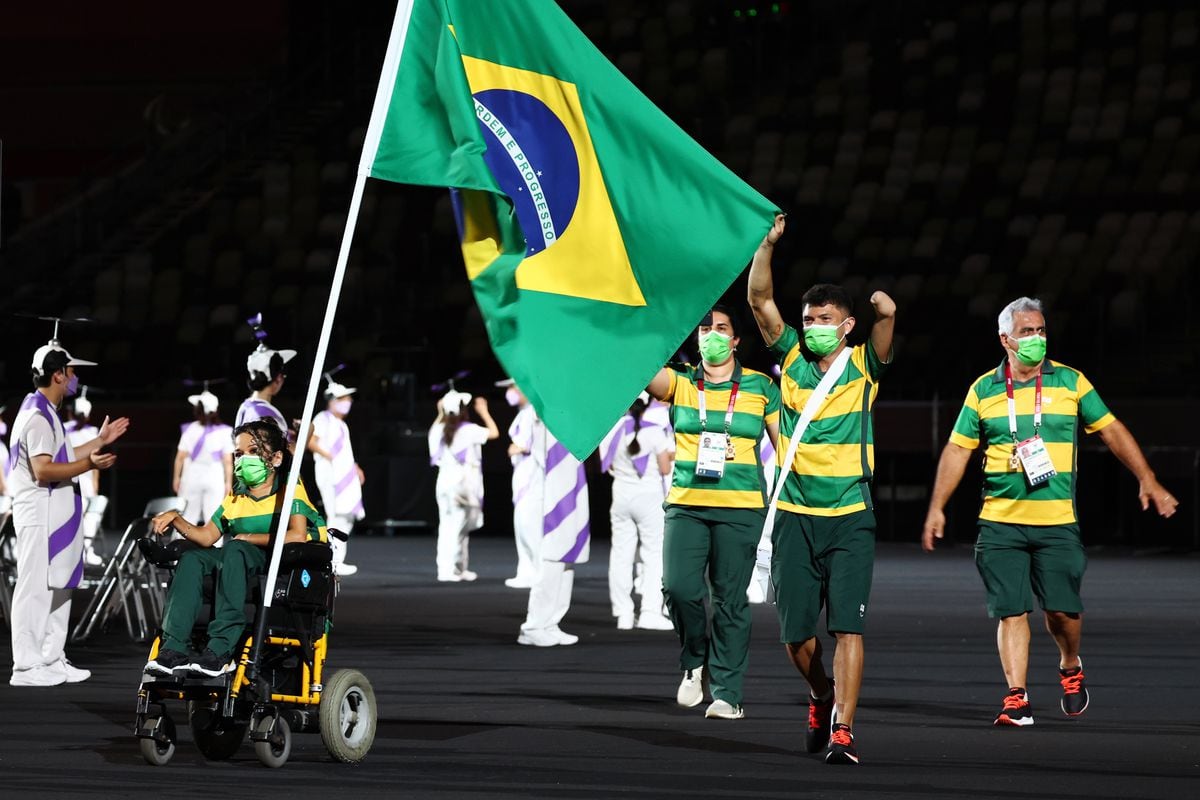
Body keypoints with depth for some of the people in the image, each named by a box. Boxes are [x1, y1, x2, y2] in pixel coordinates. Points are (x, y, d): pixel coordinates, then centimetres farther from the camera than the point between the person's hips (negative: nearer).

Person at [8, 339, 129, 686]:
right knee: (35, 589, -8)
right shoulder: (37, 416, -16)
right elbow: (43, 470, -24)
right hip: (39, 517, -11)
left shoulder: (47, 414, 19)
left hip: (54, 517, 11)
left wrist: (100, 441, 26)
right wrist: (89, 465, -26)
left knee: (58, 588, 14)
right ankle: (25, 667, -7)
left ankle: (51, 660, 19)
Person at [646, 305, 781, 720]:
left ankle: (727, 693, 5)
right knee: (679, 587, -14)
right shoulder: (680, 382, 8)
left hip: (740, 508, -1)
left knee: (731, 600, -2)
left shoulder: (760, 387, 6)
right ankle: (695, 661, 13)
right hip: (686, 504, 1)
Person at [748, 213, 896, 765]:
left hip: (850, 517, -2)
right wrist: (767, 243, -14)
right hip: (795, 516, 2)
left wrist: (881, 307, -42)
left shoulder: (863, 366, 1)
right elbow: (760, 299, -2)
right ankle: (822, 697, 34)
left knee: (847, 625, -12)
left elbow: (886, 313, -18)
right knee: (796, 633, 6)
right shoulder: (792, 357, 7)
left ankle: (842, 729, -13)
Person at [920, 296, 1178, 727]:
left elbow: (1112, 431, 8)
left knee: (1061, 608, -4)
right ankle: (1016, 697, -2)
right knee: (1011, 610, -5)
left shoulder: (1070, 382, 5)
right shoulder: (983, 390, 6)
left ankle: (1070, 667, 25)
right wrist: (937, 508, 5)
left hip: (1057, 522, -1)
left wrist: (1147, 480, 1)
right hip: (1000, 522, 1)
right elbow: (957, 449, 10)